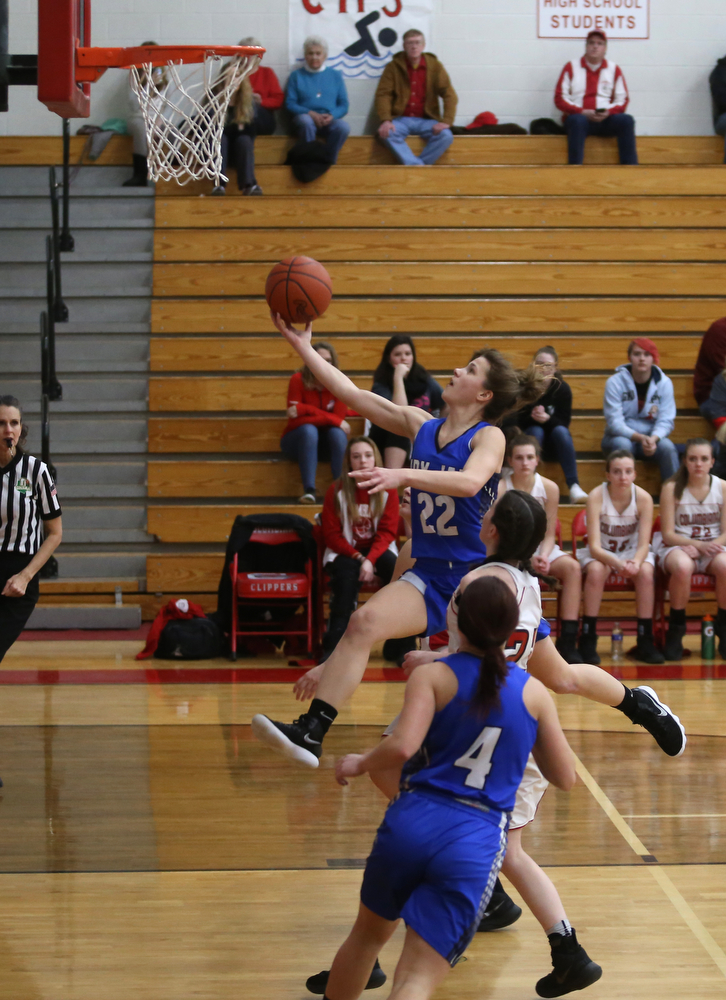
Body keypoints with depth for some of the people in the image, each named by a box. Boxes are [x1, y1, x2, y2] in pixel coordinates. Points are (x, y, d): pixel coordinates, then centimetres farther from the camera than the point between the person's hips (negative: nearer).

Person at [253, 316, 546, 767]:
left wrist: (403, 475, -42)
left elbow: (469, 481, -31)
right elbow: (353, 394, 7)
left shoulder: (489, 437, -9)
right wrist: (303, 346, 3)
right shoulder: (421, 426, 8)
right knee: (364, 622, -17)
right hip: (429, 576, 4)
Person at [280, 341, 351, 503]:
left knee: (337, 433, -29)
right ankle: (309, 490, -42)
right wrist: (331, 419, -29)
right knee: (309, 430, -34)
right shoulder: (298, 380, -16)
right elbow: (295, 421, -23)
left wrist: (305, 409, -28)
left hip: (324, 442, 2)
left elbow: (339, 417, -20)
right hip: (297, 440, -2)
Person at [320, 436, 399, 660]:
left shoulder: (387, 490, 0)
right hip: (346, 551, -1)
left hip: (378, 549, 1)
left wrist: (370, 560, -23)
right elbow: (331, 535, -4)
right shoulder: (337, 490, -3)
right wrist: (358, 557, -18)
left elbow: (387, 532, -6)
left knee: (397, 569, -32)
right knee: (346, 575, -36)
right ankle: (334, 646, -36)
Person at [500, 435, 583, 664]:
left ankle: (568, 642, -25)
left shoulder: (549, 488, -5)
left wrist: (543, 557, -22)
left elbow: (549, 534, 0)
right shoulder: (500, 489, -14)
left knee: (572, 567, -24)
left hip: (539, 548, 3)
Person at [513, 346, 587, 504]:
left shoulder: (562, 388, -7)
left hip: (554, 444, 1)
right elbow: (516, 419, -11)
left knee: (561, 431, -31)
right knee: (536, 431, -32)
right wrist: (532, 416, -31)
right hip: (530, 435, -1)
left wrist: (548, 419, -31)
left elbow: (564, 421, -11)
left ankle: (573, 486, -41)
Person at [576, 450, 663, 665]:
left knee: (645, 572, -30)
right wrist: (618, 563, -45)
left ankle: (645, 642, -20)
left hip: (632, 551, 1)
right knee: (595, 570, -34)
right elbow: (594, 546, -25)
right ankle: (587, 641, -24)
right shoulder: (596, 497, -21)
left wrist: (636, 562, -41)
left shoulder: (644, 498, -17)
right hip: (601, 553, -1)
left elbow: (643, 544, -17)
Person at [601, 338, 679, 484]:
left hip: (652, 437, 2)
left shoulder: (664, 383, -4)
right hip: (621, 436, -2)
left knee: (668, 447, -29)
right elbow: (615, 423, -17)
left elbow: (666, 421, -9)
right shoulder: (615, 382, -11)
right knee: (622, 444, -36)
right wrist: (640, 438, -32)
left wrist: (653, 439, -31)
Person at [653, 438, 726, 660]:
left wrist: (702, 548, -19)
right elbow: (668, 534, -5)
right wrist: (700, 544, -21)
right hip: (678, 545, -1)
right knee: (682, 567, -39)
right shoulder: (672, 489, -4)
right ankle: (676, 631, -17)